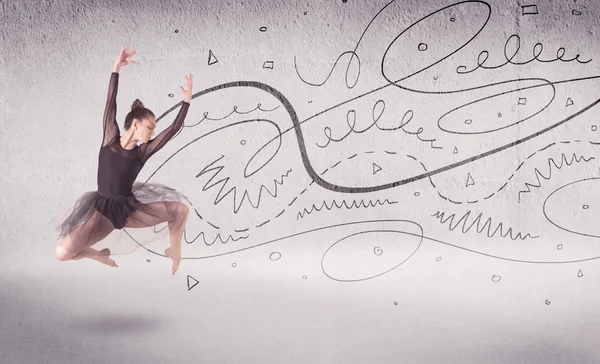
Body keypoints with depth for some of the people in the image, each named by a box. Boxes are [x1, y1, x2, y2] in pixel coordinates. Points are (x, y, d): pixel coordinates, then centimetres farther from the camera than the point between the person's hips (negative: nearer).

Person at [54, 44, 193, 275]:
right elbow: (111, 104, -14)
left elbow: (173, 129, -6)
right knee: (62, 252, -20)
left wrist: (186, 100, -8)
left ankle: (174, 251, 14)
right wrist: (116, 69, -20)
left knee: (181, 209, -12)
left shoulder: (143, 151, -3)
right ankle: (99, 255, 14)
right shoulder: (110, 139, -7)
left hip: (131, 208, 2)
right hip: (102, 209, -2)